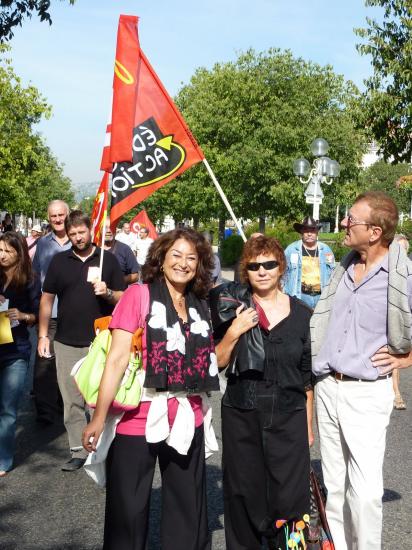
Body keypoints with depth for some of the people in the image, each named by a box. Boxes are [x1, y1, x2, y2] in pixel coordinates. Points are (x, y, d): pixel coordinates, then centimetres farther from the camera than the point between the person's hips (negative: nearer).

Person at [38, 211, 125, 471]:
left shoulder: (108, 259, 3)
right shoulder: (59, 261, 7)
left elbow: (123, 298, 5)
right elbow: (47, 299, 10)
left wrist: (107, 292, -16)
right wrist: (43, 335, 4)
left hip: (100, 342, -2)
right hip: (66, 343, 2)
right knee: (72, 402, 7)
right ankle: (78, 452, 18)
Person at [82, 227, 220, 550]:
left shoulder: (200, 307, 9)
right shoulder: (138, 295, -6)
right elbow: (117, 358, -12)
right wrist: (99, 417, -15)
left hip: (187, 422, 5)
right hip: (138, 421, -4)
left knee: (188, 511, 16)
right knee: (128, 511, 8)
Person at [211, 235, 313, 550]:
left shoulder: (302, 314, 2)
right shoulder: (234, 307, -1)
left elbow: (308, 377, 7)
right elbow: (217, 364, 0)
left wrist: (308, 426, 9)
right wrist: (234, 332, -17)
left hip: (289, 419, 0)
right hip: (241, 417, 0)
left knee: (289, 498, -2)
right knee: (244, 494, 10)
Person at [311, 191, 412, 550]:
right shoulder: (344, 268, 8)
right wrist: (314, 367, 14)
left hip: (366, 393, -6)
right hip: (326, 388, 6)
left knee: (364, 490, -6)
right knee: (334, 485, 14)